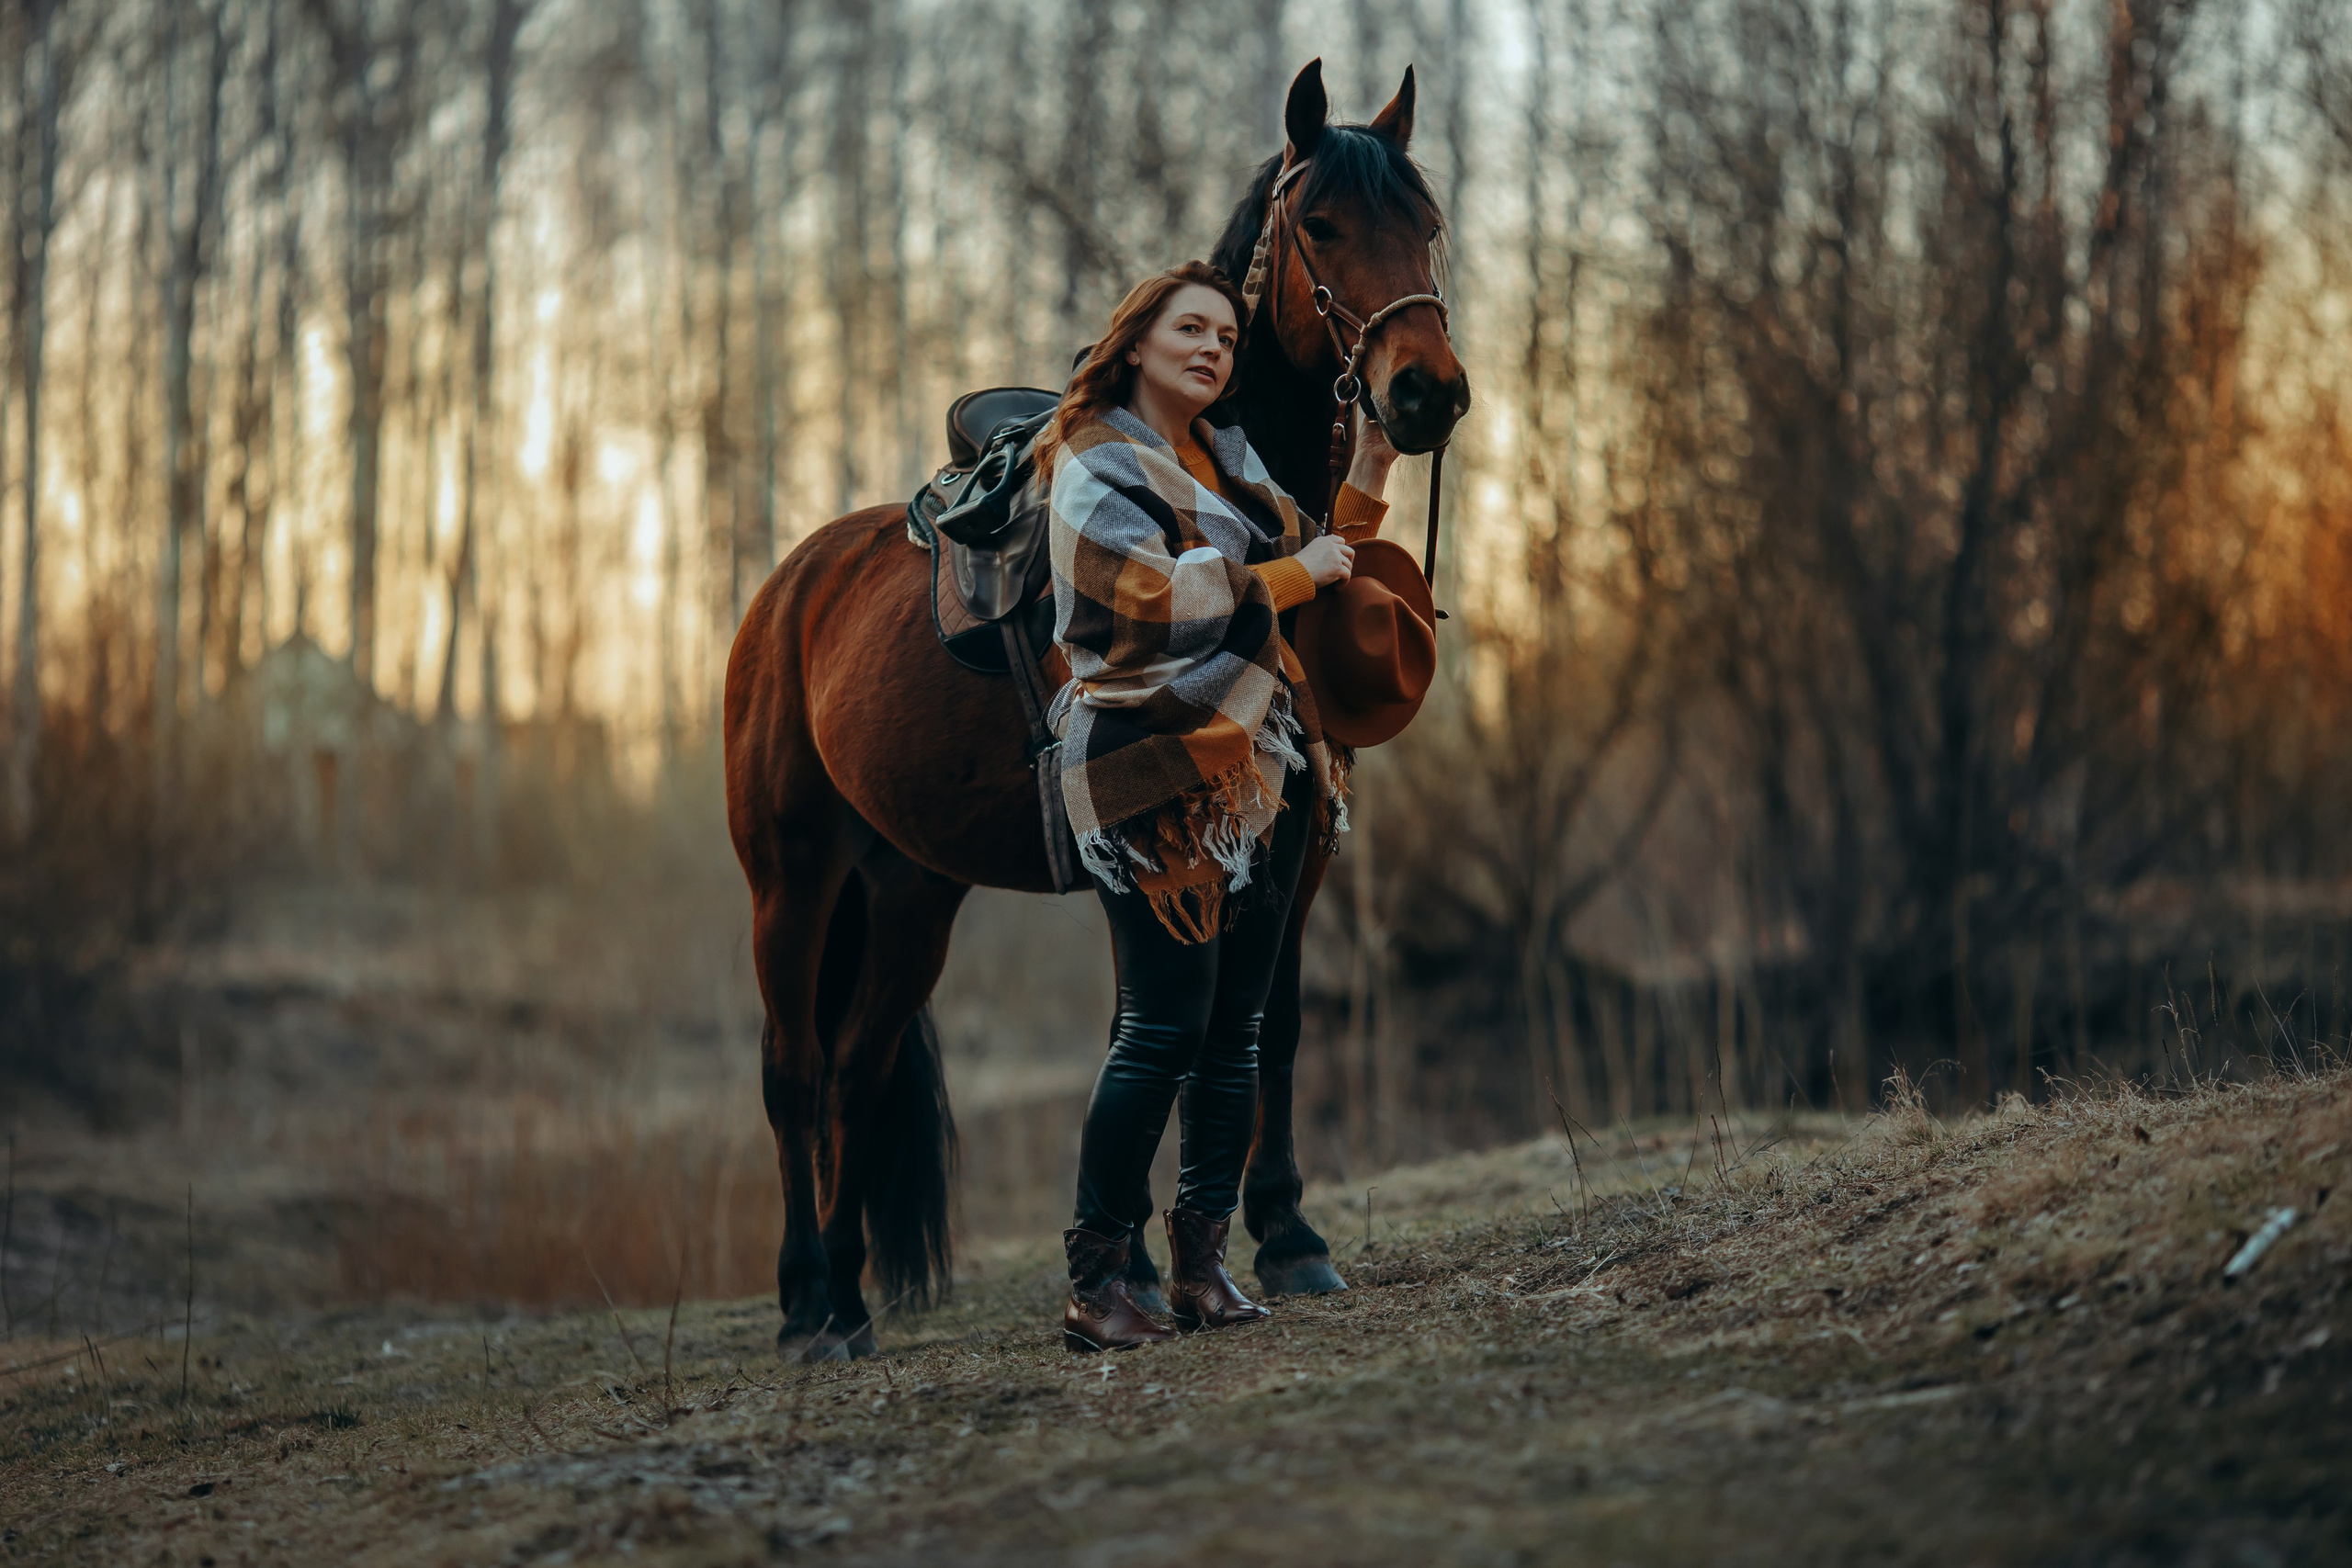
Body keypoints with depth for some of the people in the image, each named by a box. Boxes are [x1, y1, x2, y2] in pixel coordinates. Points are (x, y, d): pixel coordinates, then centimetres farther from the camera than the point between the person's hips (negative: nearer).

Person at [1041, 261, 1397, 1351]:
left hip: (1260, 766, 8)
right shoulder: (1097, 467, -5)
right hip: (1161, 774, -8)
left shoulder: (1230, 462, 18)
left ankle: (1202, 1261, 12)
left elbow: (1310, 561, 25)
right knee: (1164, 1031, -11)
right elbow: (1158, 600, -19)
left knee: (1236, 1028, 6)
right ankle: (1095, 1282, -6)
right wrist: (1293, 575, -12)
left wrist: (1364, 481, 12)